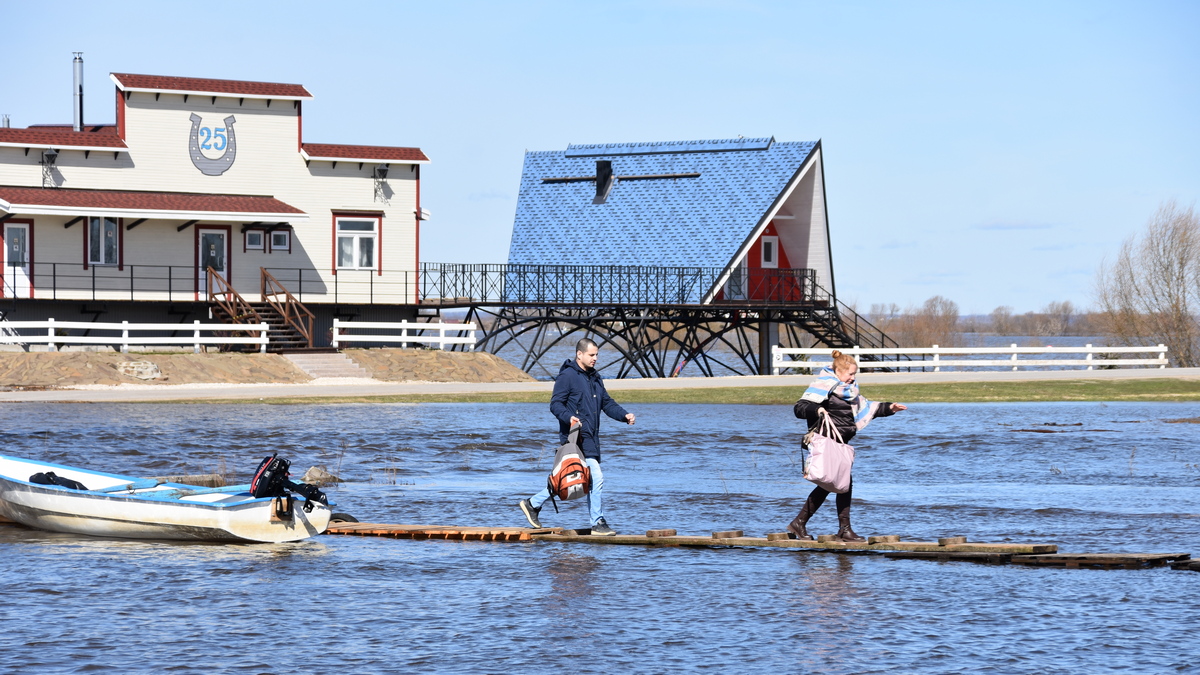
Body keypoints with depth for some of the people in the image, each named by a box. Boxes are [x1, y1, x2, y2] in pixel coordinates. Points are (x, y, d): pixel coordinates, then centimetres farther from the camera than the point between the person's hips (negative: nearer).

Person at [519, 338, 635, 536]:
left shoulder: (595, 378, 20)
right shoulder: (567, 376, -8)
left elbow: (607, 403, 22)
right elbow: (555, 404, -12)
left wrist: (624, 415, 6)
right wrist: (569, 417, -30)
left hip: (591, 437, 9)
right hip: (576, 437, -9)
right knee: (595, 477, -11)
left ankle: (533, 504, 22)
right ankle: (598, 523, -5)